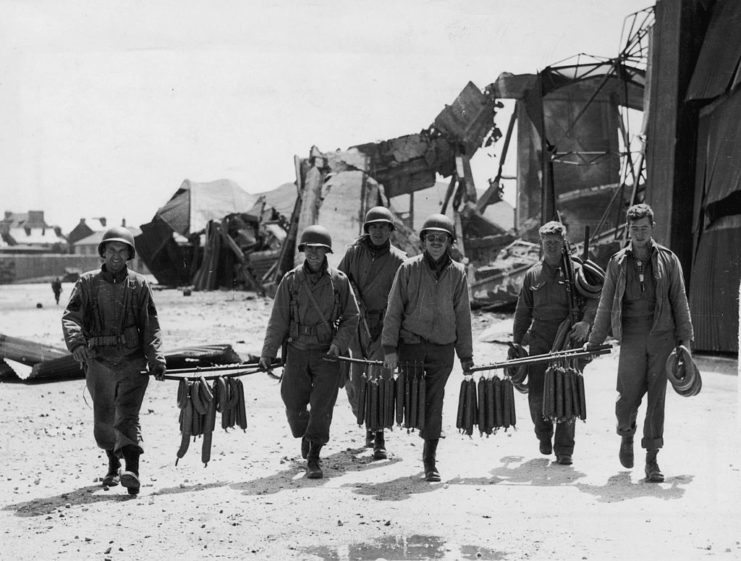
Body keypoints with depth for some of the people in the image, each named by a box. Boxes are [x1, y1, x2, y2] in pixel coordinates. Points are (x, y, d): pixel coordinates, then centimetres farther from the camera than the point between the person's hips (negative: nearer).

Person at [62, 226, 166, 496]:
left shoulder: (139, 284, 5)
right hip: (99, 361, 2)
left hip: (132, 362, -2)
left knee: (127, 416, -14)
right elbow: (70, 316, -5)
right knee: (103, 421, 11)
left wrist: (156, 358, -6)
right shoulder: (87, 283, 5)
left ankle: (132, 471, -23)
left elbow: (150, 325, 5)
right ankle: (113, 464, 34)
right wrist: (77, 342, -25)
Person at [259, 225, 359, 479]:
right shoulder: (291, 280, -1)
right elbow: (278, 320, 1)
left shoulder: (339, 280, -2)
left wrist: (339, 343, -8)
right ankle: (305, 435, 39)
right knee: (294, 403, 6)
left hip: (327, 353, -1)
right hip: (297, 351, 1)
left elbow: (351, 317, 6)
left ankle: (313, 459, 6)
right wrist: (268, 353, -3)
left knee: (322, 406, -5)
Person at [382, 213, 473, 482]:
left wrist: (466, 356, 8)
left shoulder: (457, 273, 3)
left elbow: (462, 316, 7)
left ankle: (430, 461, 15)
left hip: (443, 348, 1)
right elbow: (393, 311, -1)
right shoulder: (408, 269, -2)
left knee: (434, 403, 4)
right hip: (410, 345, -1)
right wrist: (389, 348, -6)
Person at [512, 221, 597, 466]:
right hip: (540, 340, 2)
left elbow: (594, 298, -3)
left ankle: (564, 450, 6)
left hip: (569, 339, -2)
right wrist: (516, 343, 12)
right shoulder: (533, 274, 12)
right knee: (537, 395, -1)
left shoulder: (576, 270, 4)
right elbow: (523, 312, 15)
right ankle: (544, 434, 28)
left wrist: (586, 321, -21)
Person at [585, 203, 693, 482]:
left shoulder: (668, 259, 6)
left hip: (662, 336, 0)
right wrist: (594, 341, 11)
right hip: (632, 337, 0)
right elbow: (606, 304, 11)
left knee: (656, 397, 0)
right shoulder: (617, 262, 7)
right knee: (629, 396, -4)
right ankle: (626, 435, 29)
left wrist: (685, 337, 3)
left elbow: (679, 300, 8)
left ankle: (652, 460, 8)